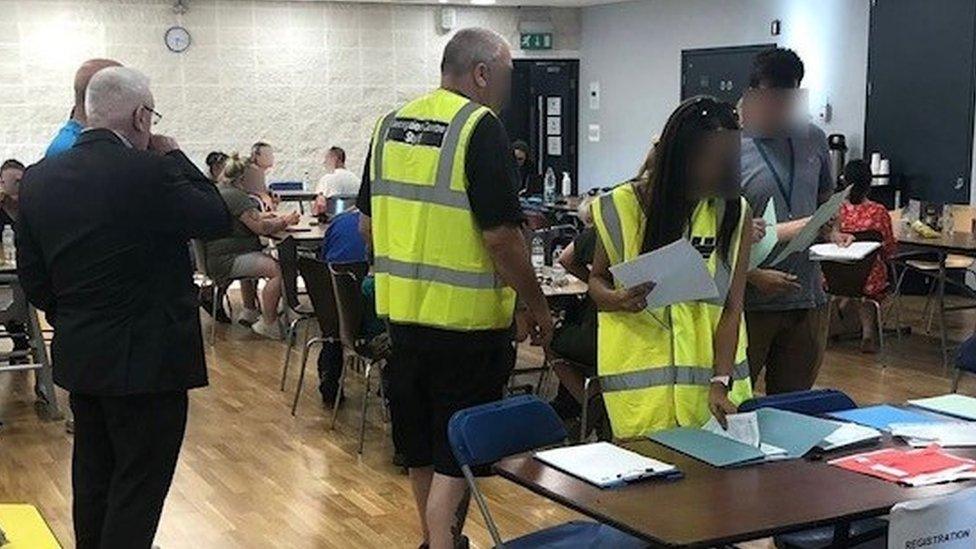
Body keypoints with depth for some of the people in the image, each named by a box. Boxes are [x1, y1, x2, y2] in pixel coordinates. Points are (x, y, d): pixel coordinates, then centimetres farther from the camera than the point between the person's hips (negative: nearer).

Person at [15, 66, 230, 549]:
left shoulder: (37, 179, 0)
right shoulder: (149, 172, -20)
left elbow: (31, 276, 6)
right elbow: (217, 219, -7)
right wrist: (174, 158, 1)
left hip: (77, 357, 7)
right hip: (146, 357, -7)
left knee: (93, 478, 20)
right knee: (138, 489, 3)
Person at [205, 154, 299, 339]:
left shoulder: (217, 191, 17)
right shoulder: (236, 196, -16)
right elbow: (262, 228, -19)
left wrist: (260, 216, 18)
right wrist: (286, 221, -5)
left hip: (213, 256, 11)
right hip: (225, 260, -11)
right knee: (277, 270, -26)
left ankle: (249, 312, 36)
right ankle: (268, 325, -17)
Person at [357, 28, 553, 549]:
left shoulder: (391, 124, 7)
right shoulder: (480, 127, -14)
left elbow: (368, 222, 13)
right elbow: (501, 235, -18)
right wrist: (535, 306, -7)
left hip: (402, 310, 7)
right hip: (466, 317, -7)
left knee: (421, 446, 20)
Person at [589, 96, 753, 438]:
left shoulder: (735, 214, 0)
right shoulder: (624, 207, -6)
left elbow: (732, 308, -2)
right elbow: (597, 279, 8)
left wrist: (721, 382, -13)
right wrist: (616, 299, -15)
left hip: (713, 371, 2)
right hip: (641, 375, -2)